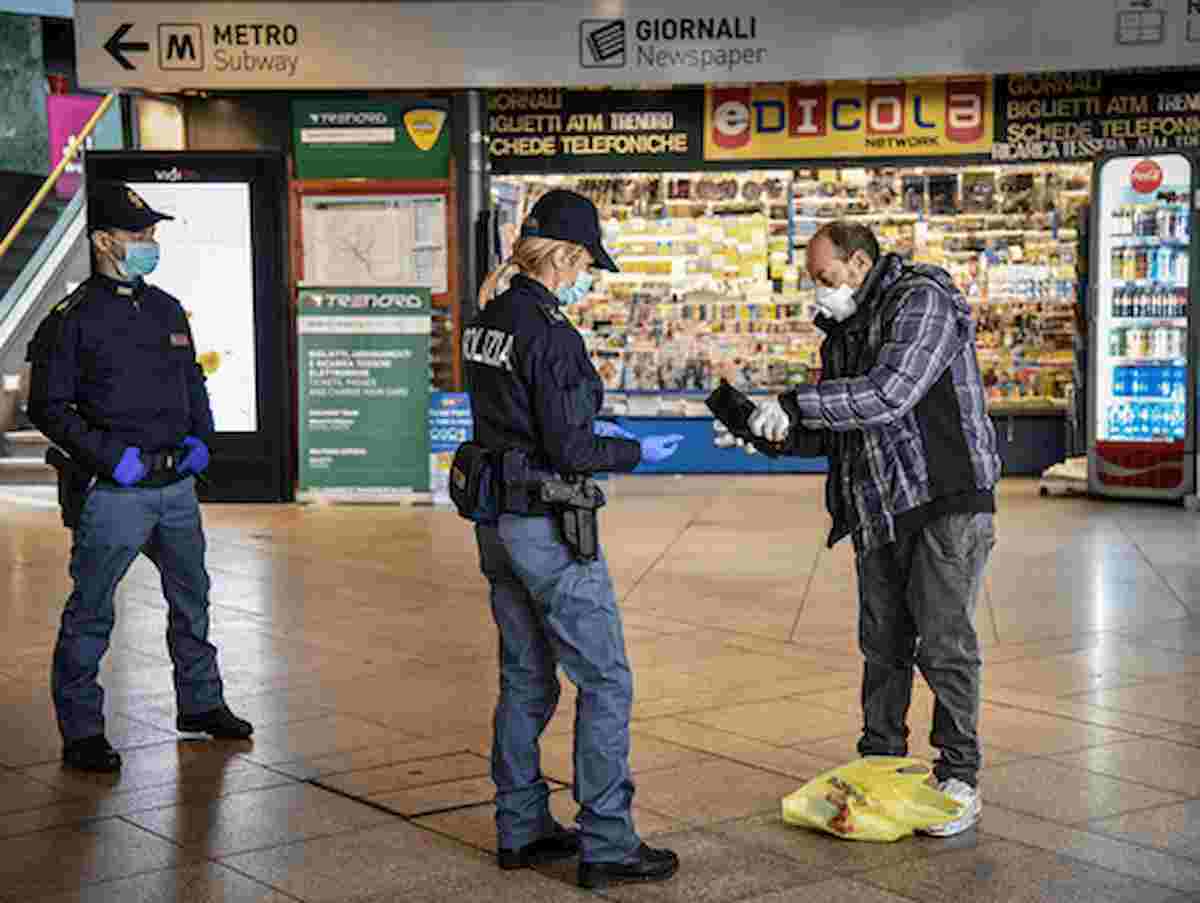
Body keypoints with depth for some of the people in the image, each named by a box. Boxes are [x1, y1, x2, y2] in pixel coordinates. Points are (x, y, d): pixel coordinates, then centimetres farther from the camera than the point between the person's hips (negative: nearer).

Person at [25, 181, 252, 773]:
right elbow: (47, 406, -10)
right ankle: (81, 733, 10)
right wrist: (110, 456, -17)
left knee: (192, 600, 18)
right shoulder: (74, 319, -9)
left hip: (178, 485, 7)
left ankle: (200, 704, 35)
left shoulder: (167, 310, 12)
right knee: (91, 614, 0)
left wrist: (200, 438, 7)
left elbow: (193, 382, 24)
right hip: (115, 493, -7)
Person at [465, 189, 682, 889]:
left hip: (498, 521, 9)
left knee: (525, 678, 16)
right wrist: (637, 452, -5)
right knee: (605, 681, 0)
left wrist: (591, 427, 17)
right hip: (548, 528, -9)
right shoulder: (551, 334, -18)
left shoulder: (487, 323, 9)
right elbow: (569, 451, -19)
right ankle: (607, 844, 3)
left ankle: (522, 828, 25)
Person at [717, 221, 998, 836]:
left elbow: (889, 394, -24)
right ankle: (880, 764, 24)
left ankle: (959, 779, 6)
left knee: (943, 642, -6)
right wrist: (772, 434, 1)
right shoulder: (843, 329, 16)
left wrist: (795, 404, -20)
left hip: (947, 499, -8)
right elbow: (833, 435, 18)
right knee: (882, 643, 11)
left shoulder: (923, 300, -10)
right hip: (879, 512, 8)